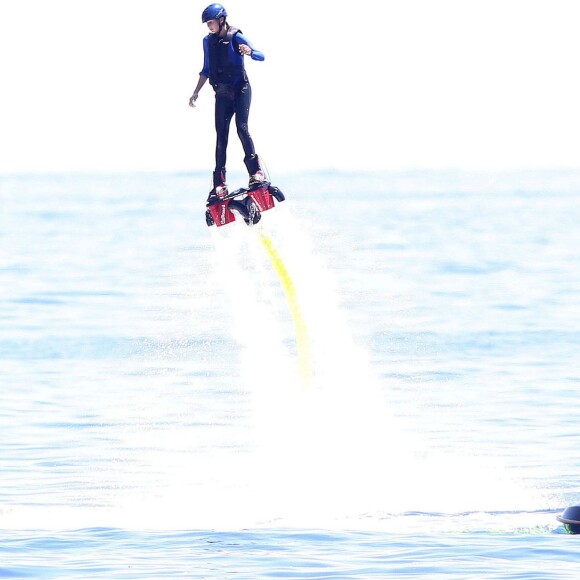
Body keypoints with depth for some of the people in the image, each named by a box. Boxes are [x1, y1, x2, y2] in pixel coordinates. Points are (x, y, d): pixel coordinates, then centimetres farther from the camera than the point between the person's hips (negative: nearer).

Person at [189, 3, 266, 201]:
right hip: (222, 94, 5)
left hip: (241, 90, -5)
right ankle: (219, 184, -3)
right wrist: (196, 92, 15)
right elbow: (206, 70, 20)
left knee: (242, 127, -21)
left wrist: (249, 51, -35)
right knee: (221, 136, -1)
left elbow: (261, 56, -13)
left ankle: (256, 171, -15)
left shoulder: (235, 37, -7)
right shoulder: (208, 41, 10)